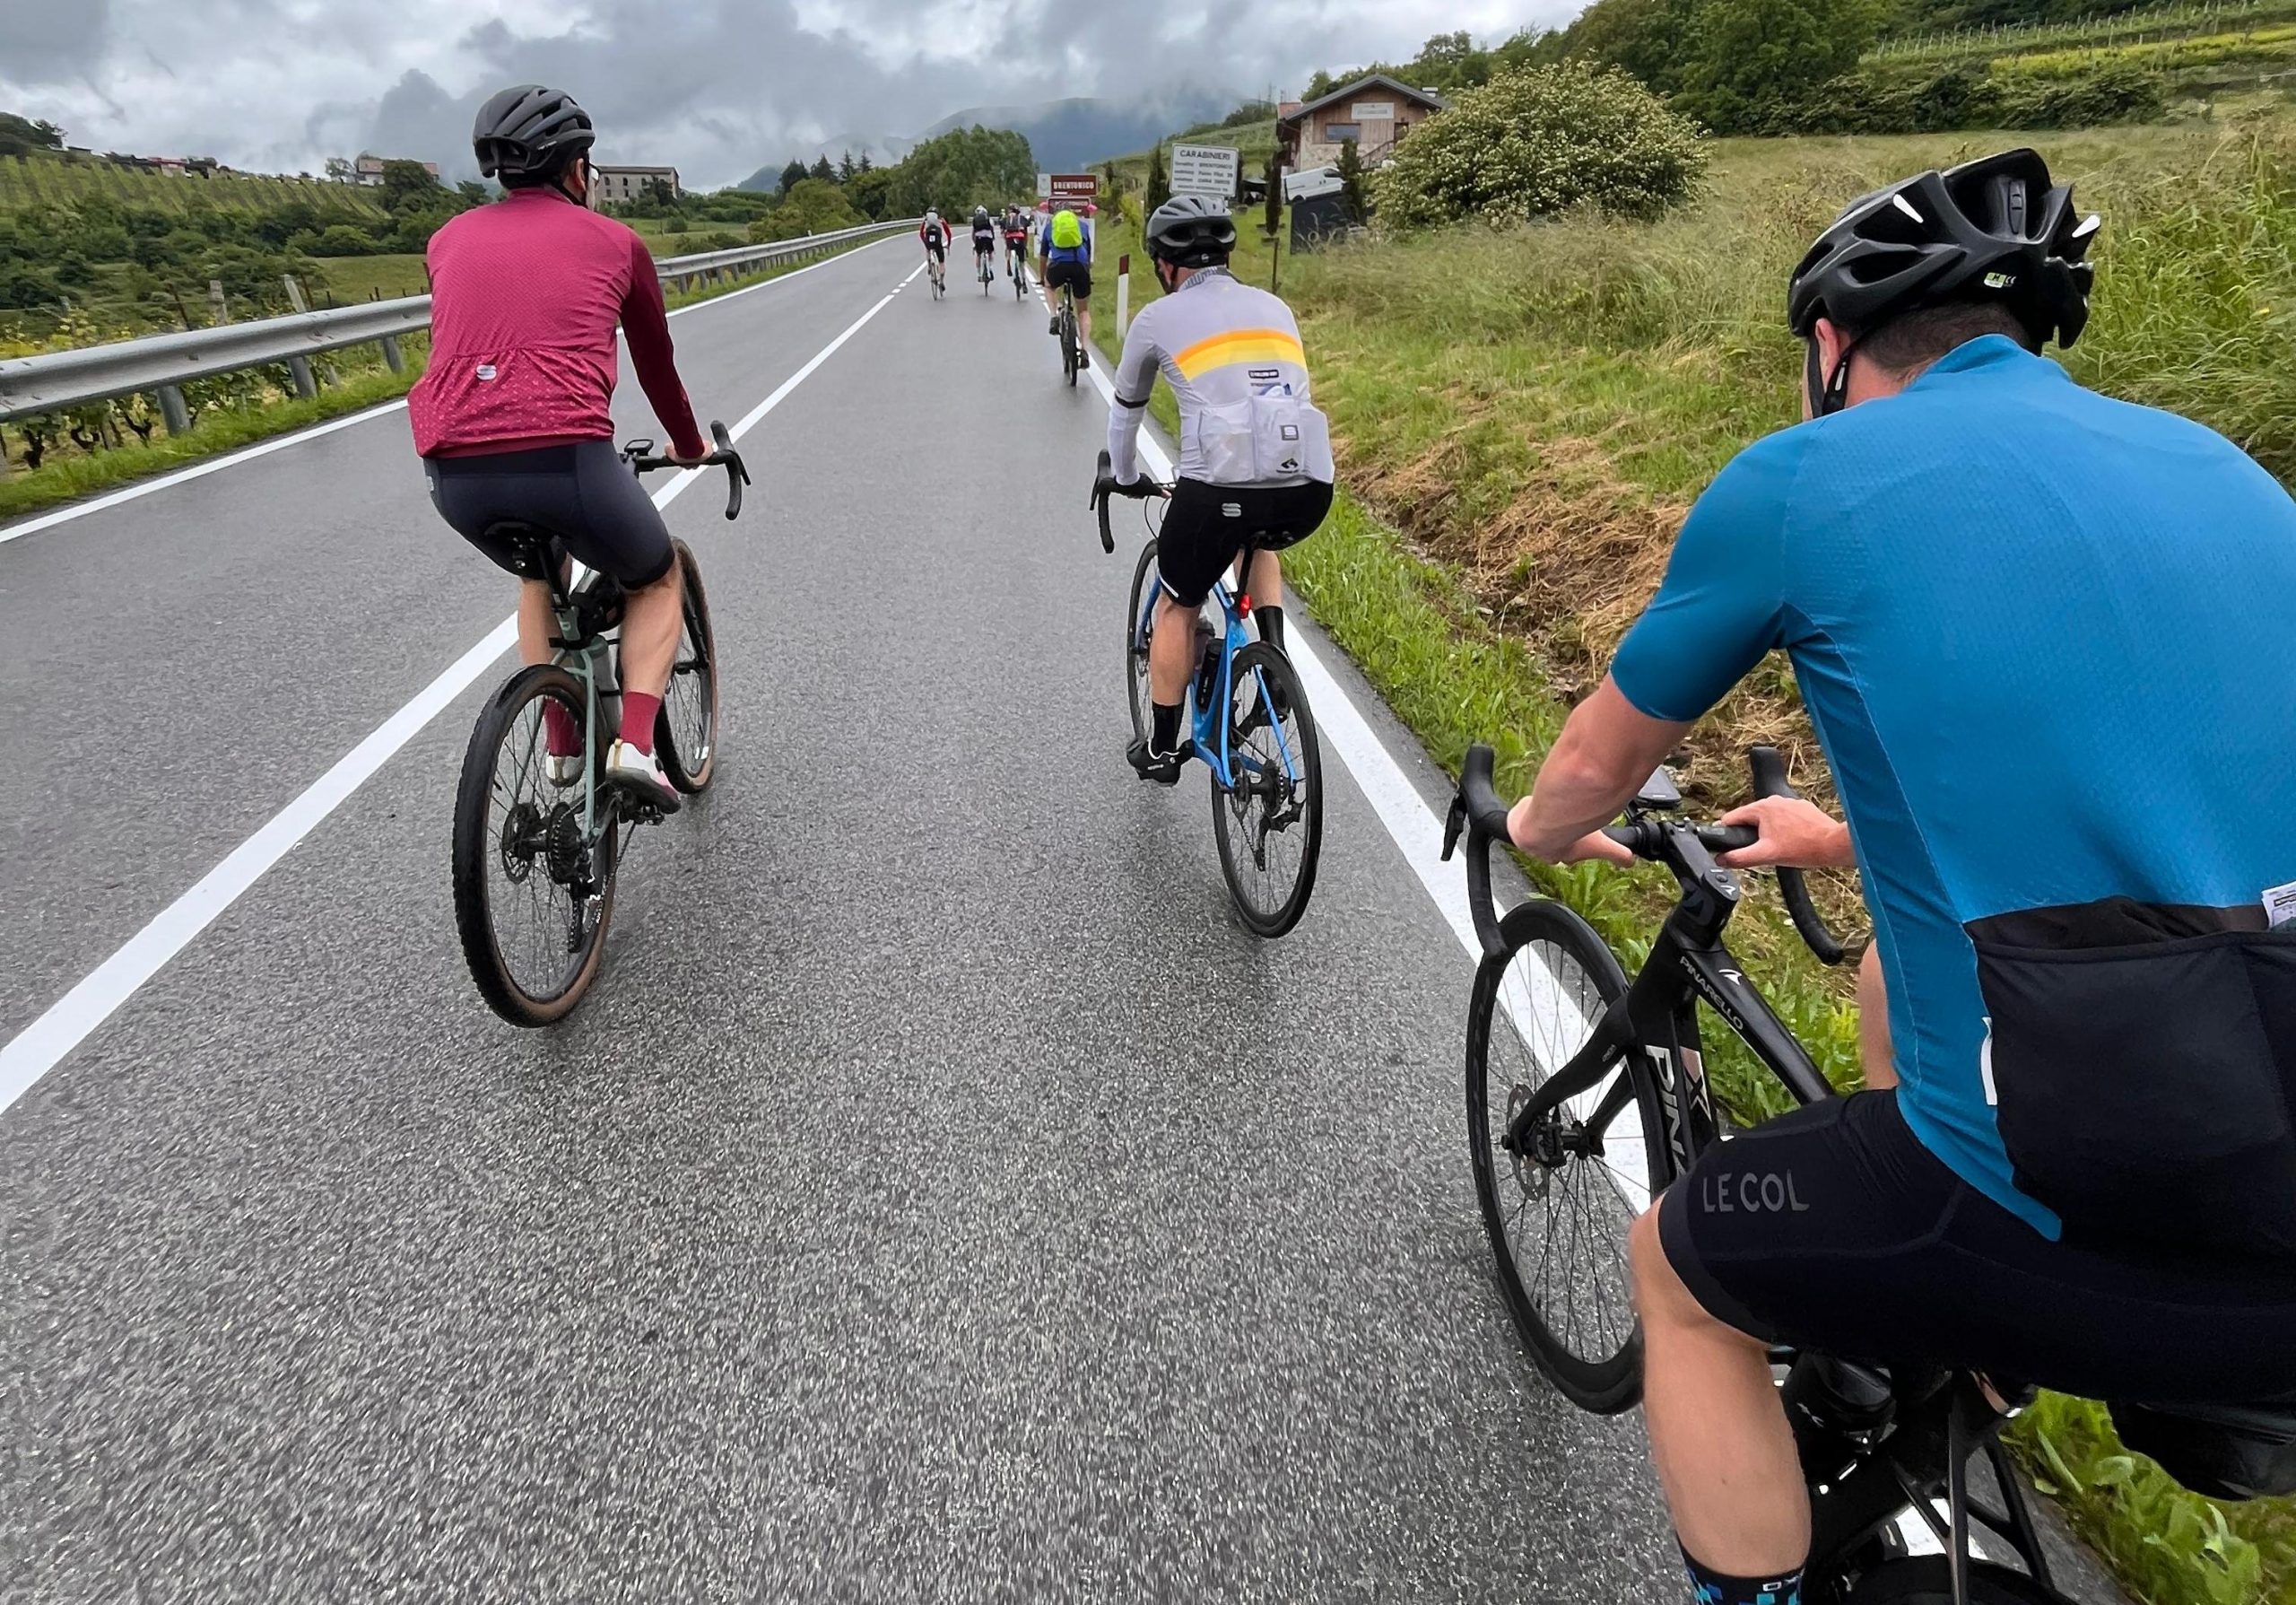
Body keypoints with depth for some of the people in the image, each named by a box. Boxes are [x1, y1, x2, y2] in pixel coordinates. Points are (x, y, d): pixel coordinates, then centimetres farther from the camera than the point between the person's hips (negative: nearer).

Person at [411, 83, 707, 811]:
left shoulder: (449, 239, 22)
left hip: (458, 476, 4)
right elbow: (656, 362, 25)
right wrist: (689, 444, 44)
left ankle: (561, 744, 28)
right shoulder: (614, 240, 14)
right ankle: (634, 744, 4)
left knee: (541, 573, 36)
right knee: (657, 580, 25)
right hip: (569, 461, -4)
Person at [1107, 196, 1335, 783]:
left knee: (1176, 609, 21)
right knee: (1262, 541, 39)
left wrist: (1126, 478, 46)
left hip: (1219, 488, -4)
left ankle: (1162, 749, 29)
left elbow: (1125, 411, 28)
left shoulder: (1157, 319, 14)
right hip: (1309, 488, 4)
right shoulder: (1274, 307, 25)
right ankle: (1274, 655, 21)